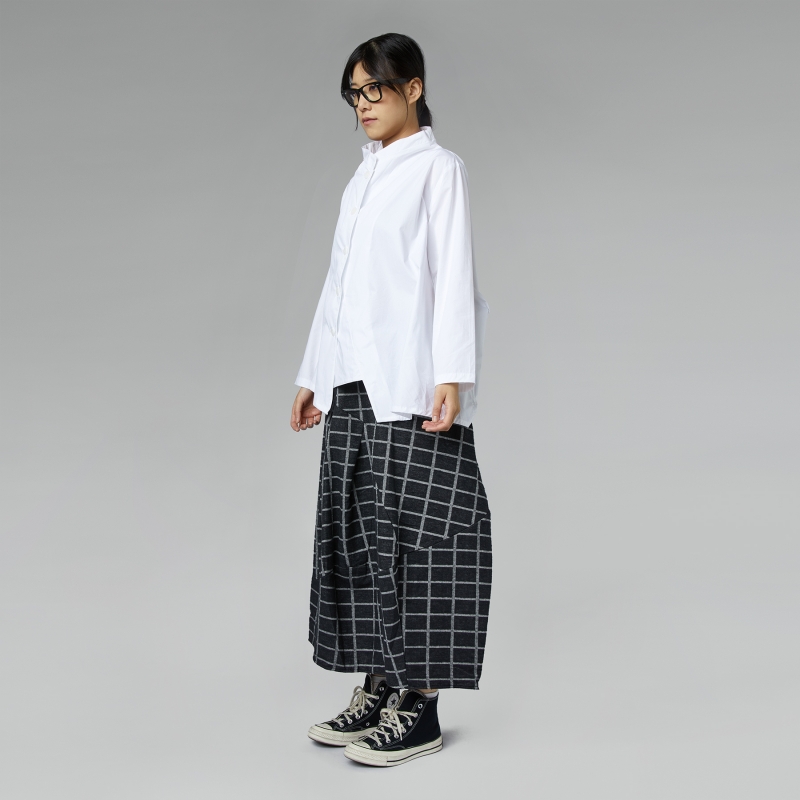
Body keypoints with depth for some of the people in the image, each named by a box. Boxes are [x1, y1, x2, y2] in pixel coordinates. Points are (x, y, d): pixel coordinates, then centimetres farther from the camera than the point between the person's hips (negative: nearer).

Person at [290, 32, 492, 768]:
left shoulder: (438, 168, 1)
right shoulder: (363, 178, 20)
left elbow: (454, 277, -7)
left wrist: (452, 377, -17)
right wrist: (314, 376, 17)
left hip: (411, 385, -7)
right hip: (353, 384, 7)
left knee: (411, 532, -5)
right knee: (357, 533, 6)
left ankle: (419, 709, 0)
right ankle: (379, 689, 15)